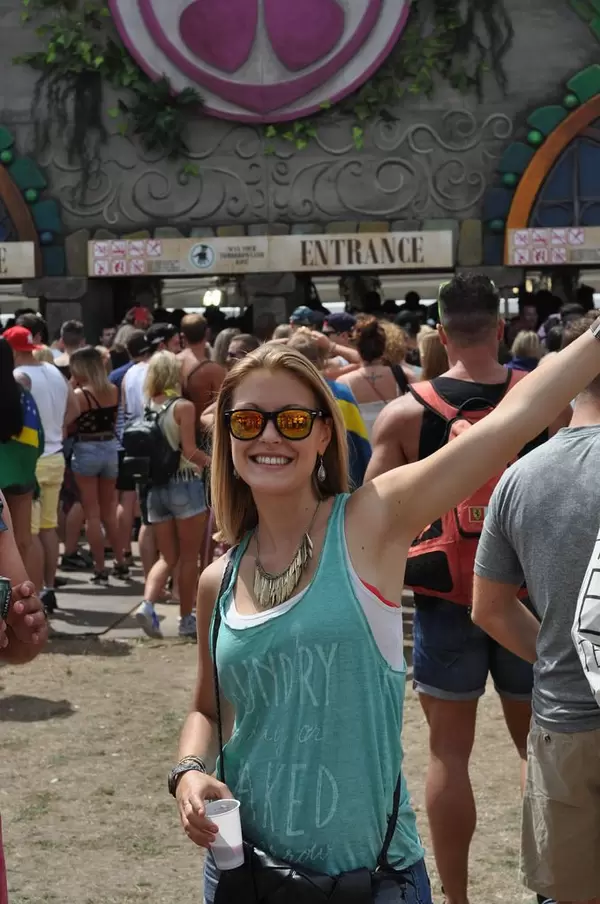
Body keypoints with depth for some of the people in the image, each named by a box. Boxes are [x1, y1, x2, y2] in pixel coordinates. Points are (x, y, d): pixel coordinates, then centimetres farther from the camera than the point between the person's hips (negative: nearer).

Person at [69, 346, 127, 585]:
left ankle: (100, 570, 2)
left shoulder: (79, 394, -14)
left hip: (86, 451, -5)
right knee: (109, 512, 18)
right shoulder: (113, 390, 4)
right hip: (110, 448, 6)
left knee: (92, 513, 2)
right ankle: (120, 564, 20)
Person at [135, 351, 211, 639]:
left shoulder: (147, 407, 5)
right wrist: (212, 463, 0)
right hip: (185, 484, -5)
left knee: (167, 557, 14)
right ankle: (186, 619, 12)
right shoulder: (183, 407, -10)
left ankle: (147, 603, -8)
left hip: (155, 486, 5)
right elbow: (190, 450, -17)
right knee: (189, 558, 7)